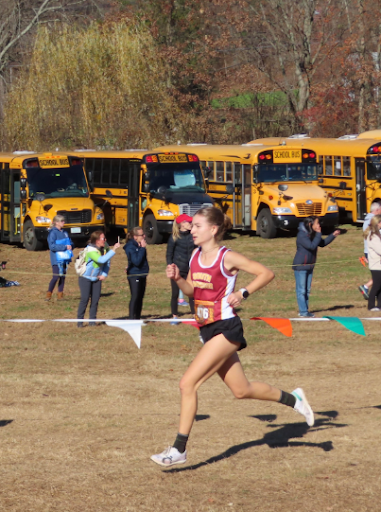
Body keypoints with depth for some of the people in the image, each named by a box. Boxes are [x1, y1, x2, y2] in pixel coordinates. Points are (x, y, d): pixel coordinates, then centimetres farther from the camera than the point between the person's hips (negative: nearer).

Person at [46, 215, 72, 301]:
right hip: (56, 258, -7)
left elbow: (69, 242, 19)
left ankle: (60, 295, 16)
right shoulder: (53, 233, -12)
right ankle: (48, 294, 3)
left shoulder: (64, 232, 10)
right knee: (56, 276, -11)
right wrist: (65, 247, -21)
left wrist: (70, 247, -5)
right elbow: (52, 246, -20)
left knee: (63, 276, 9)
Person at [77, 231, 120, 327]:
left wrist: (104, 274, -4)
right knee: (85, 299, -10)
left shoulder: (105, 248, -5)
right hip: (85, 278, -6)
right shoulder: (91, 250, -27)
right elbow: (101, 260, -41)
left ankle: (92, 321, 9)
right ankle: (79, 321, -2)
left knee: (95, 299, 1)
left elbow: (107, 262, 9)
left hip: (96, 279, 6)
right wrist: (113, 250, -41)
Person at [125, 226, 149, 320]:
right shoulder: (131, 247, -15)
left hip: (142, 275, 8)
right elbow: (136, 261, -24)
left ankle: (137, 319, 16)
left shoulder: (140, 245, 9)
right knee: (135, 297, -8)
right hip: (134, 276, -8)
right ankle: (132, 319, -4)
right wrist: (142, 248, -22)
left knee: (140, 298, 10)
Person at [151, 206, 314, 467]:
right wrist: (177, 278, 0)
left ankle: (179, 449, -10)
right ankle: (293, 399, 37)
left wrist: (243, 293, -16)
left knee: (188, 384, -15)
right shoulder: (196, 256, 7)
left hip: (226, 328, -8)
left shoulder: (227, 258, -13)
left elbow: (267, 273, -6)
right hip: (208, 330, 9)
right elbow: (191, 290, 19)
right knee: (242, 389, 17)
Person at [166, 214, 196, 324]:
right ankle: (174, 317, 14)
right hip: (177, 270, -3)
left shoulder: (192, 236, 4)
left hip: (189, 270, 3)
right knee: (175, 294, 4)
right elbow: (169, 254, -3)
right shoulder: (174, 237, -6)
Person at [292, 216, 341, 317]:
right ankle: (303, 311, -3)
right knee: (301, 290, -5)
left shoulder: (312, 234, 9)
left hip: (309, 266, 9)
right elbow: (312, 246, -28)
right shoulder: (302, 235, -19)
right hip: (300, 266, -9)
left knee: (307, 290, 11)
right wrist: (318, 234, -20)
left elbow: (322, 243, 19)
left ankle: (304, 311, 17)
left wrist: (333, 235, 9)